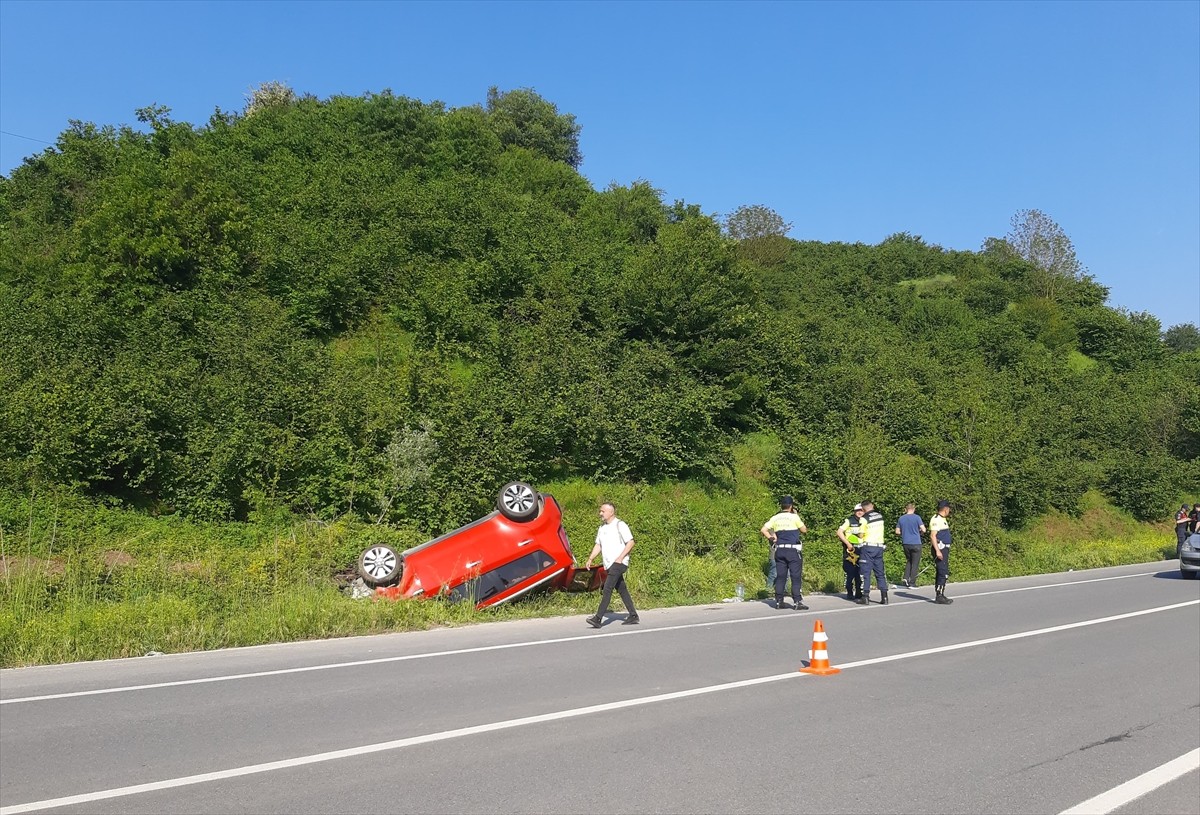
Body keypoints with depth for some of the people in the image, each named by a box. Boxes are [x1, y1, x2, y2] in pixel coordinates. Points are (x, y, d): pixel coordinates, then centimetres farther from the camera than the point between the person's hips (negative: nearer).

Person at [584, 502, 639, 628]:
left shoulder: (620, 525, -8)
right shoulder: (602, 528, 16)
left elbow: (630, 542, -11)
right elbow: (598, 545, 17)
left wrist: (620, 558, -18)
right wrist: (590, 559, 3)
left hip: (619, 563, -8)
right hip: (609, 564, 8)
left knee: (607, 589, -15)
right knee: (622, 590, 10)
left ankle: (598, 619, -19)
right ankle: (633, 616, 17)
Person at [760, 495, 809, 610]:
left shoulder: (775, 518, 7)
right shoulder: (794, 517, -5)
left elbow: (764, 530, 2)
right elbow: (804, 530, 4)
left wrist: (771, 538, 7)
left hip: (779, 550, 4)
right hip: (793, 549, -4)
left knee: (780, 576, 8)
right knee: (796, 577, -1)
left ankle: (779, 602, 10)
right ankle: (798, 602, -4)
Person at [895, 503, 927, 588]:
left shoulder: (901, 518, 5)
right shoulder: (917, 517, -8)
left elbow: (897, 531, 9)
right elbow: (923, 530, -10)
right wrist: (920, 532, 11)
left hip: (905, 543, 4)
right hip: (915, 543, -4)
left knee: (909, 561, 21)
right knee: (915, 563, 4)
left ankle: (906, 578, 5)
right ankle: (912, 583, 3)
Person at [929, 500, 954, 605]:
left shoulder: (943, 519, 18)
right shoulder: (936, 519, -14)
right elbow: (933, 535, -21)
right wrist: (937, 550, -27)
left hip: (944, 549, 10)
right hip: (939, 548, -10)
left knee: (943, 573, 12)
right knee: (943, 573, -12)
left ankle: (939, 596, 18)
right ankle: (939, 596, -11)